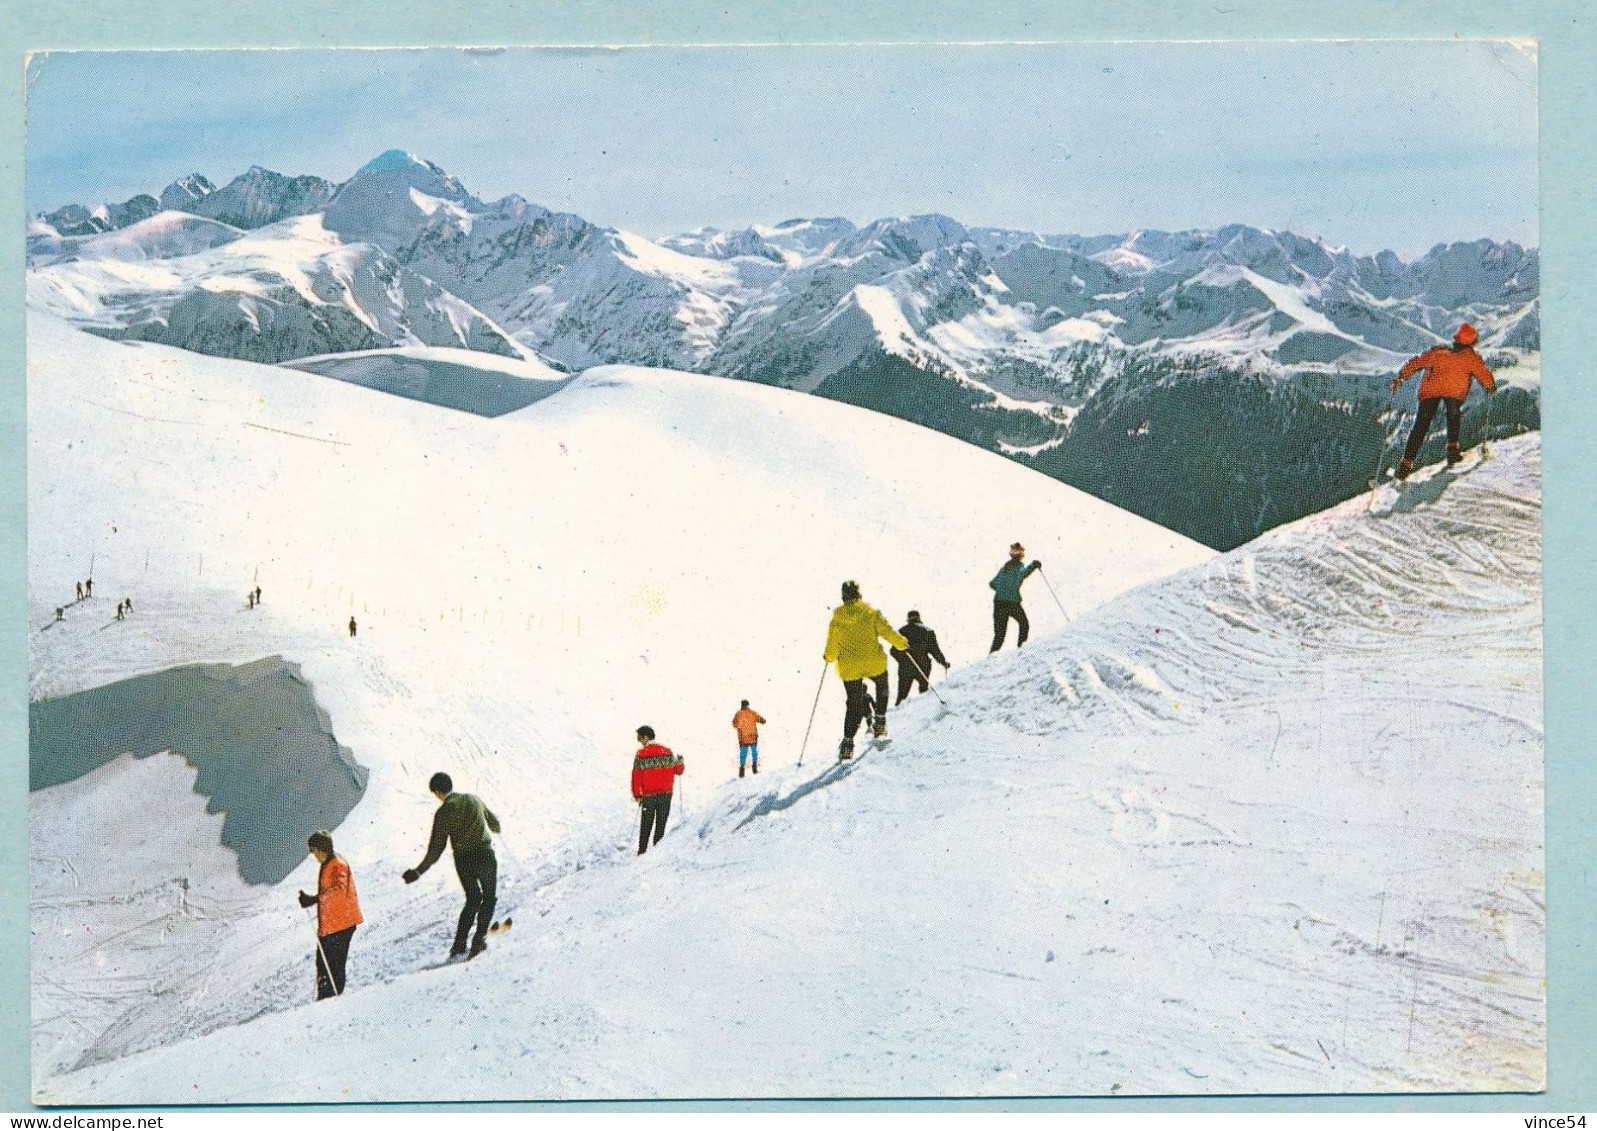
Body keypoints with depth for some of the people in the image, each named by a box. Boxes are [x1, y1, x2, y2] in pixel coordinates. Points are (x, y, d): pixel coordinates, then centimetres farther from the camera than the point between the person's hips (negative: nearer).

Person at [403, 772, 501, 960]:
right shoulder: (472, 799, 2)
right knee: (488, 898, 17)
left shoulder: (443, 813, -7)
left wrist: (418, 872, 1)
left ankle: (459, 944, 17)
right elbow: (495, 823, 15)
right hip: (485, 855, 0)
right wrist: (495, 829, 39)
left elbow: (436, 849, -8)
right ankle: (479, 938, 3)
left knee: (473, 899, 21)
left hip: (463, 861, 0)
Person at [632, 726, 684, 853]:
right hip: (666, 795, 2)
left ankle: (642, 852, 11)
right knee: (661, 825, 10)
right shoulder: (667, 751, 0)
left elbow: (636, 777, -7)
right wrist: (680, 763, 18)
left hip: (648, 796, -1)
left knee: (646, 826, 10)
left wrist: (637, 794, 0)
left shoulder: (640, 755, -7)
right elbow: (678, 770, 3)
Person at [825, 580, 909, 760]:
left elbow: (832, 646, -2)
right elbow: (886, 631, -8)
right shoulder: (870, 613, -7)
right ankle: (880, 723, 23)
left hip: (849, 668, 1)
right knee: (882, 686, 31)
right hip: (874, 663, -1)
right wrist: (902, 643, 9)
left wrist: (829, 657, 19)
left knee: (854, 704, 11)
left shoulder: (837, 619, -3)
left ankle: (848, 741, -4)